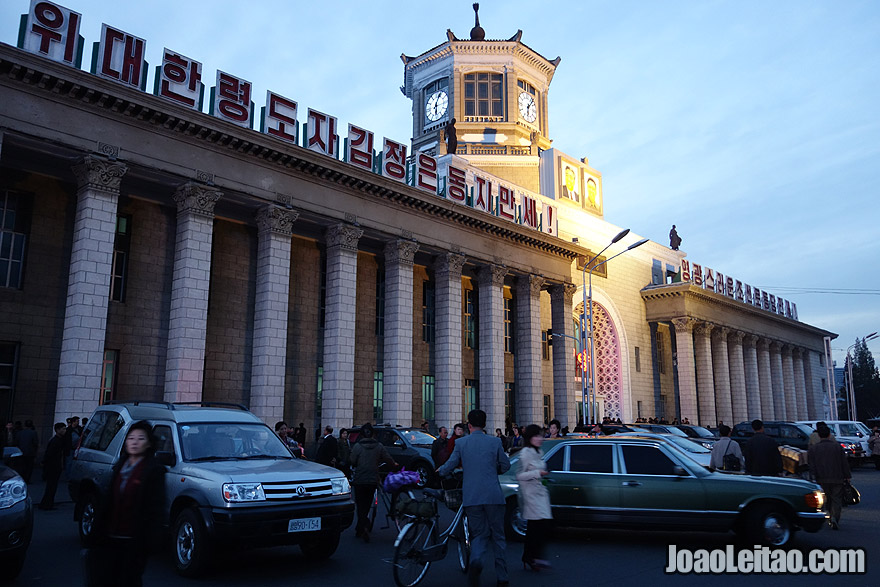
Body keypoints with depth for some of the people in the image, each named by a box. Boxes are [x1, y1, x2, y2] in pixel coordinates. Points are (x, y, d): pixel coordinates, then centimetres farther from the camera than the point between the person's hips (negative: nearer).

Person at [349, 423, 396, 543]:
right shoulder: (379, 446, -1)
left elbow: (353, 462, -5)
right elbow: (388, 459, 3)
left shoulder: (357, 446, -8)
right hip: (373, 480, 3)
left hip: (360, 480, -3)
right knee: (366, 505, 14)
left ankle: (365, 526, -17)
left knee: (360, 506, 5)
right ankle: (359, 530, 20)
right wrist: (394, 464, 25)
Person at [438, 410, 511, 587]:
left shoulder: (460, 443, 0)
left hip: (471, 497, 0)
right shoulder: (495, 442, 0)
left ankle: (476, 560, -20)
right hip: (493, 495, 0)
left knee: (479, 534, 10)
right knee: (497, 535, 13)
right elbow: (505, 466, 8)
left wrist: (439, 471, 23)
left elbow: (449, 466, 1)